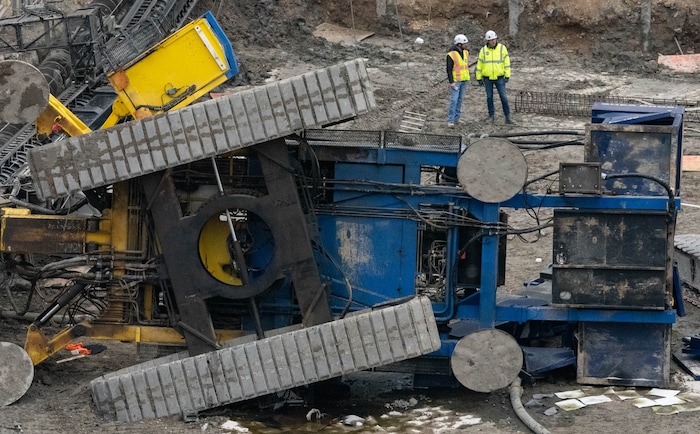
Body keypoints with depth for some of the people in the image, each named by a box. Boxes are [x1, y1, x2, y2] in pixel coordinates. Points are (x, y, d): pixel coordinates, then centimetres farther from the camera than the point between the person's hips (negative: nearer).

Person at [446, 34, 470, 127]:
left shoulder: (465, 52, 5)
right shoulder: (451, 54, -16)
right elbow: (449, 69, -15)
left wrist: (467, 79, 16)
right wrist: (451, 82, -19)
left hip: (464, 80, 7)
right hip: (455, 81, -7)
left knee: (460, 99, 10)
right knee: (454, 100, -9)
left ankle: (456, 118, 17)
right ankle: (450, 120, -5)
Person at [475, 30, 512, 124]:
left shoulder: (502, 48, -4)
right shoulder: (483, 50, -2)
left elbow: (507, 63, -3)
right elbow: (479, 65, 2)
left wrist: (507, 76, -8)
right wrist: (479, 78, 0)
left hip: (499, 78, -1)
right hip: (487, 79, 1)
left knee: (503, 97, -4)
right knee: (489, 97, 7)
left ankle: (507, 117, 2)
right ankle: (491, 117, 17)